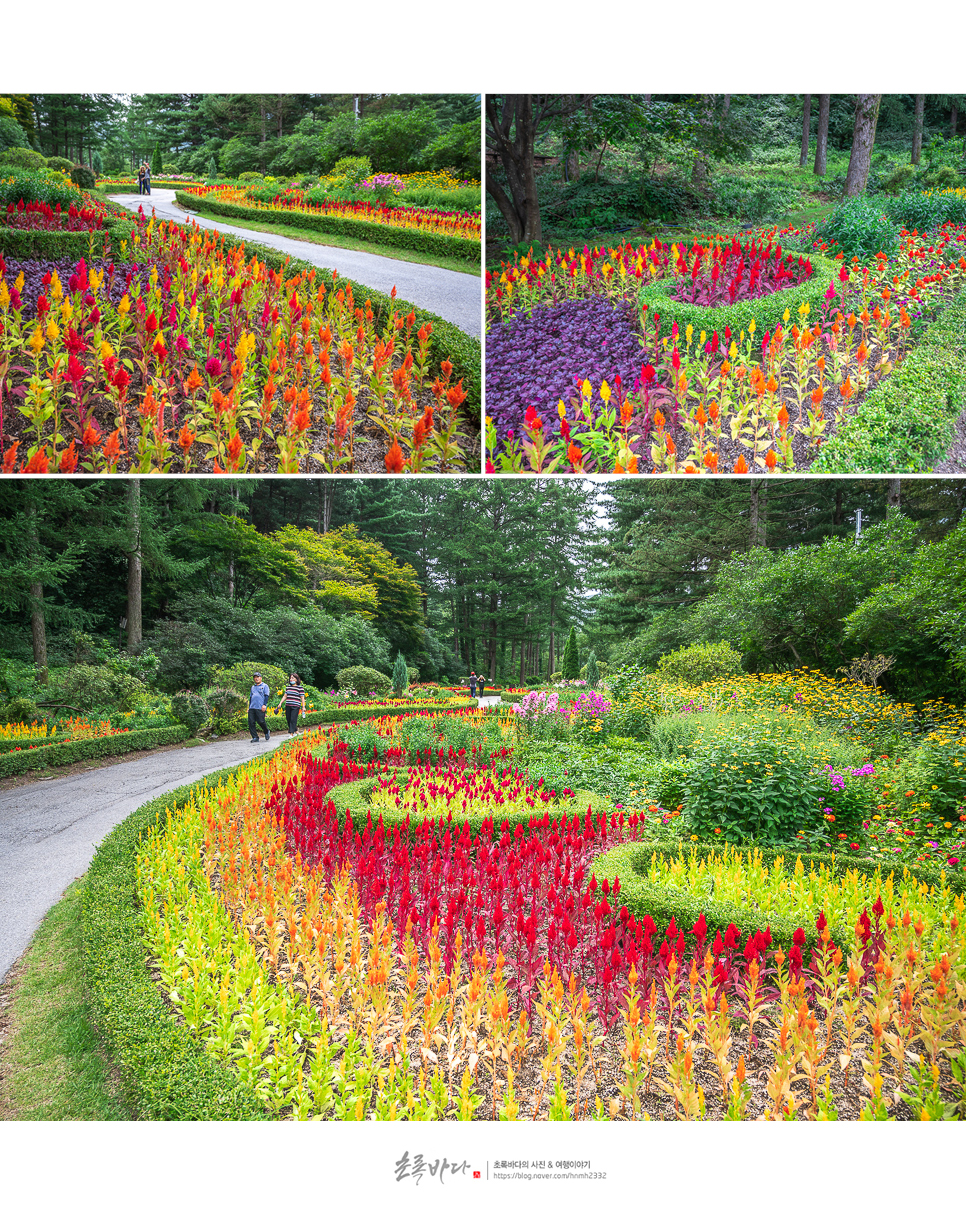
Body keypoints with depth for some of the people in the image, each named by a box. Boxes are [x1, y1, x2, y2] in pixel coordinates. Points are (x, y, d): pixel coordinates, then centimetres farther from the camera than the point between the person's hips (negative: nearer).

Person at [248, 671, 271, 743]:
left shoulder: (264, 686, 7)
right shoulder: (253, 687, 24)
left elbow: (266, 696, -1)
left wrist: (264, 705, -12)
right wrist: (249, 707, 20)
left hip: (260, 708, -6)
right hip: (252, 707, 6)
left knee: (261, 721, -12)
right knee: (251, 723, -4)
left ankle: (267, 733, 15)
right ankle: (255, 738, 0)